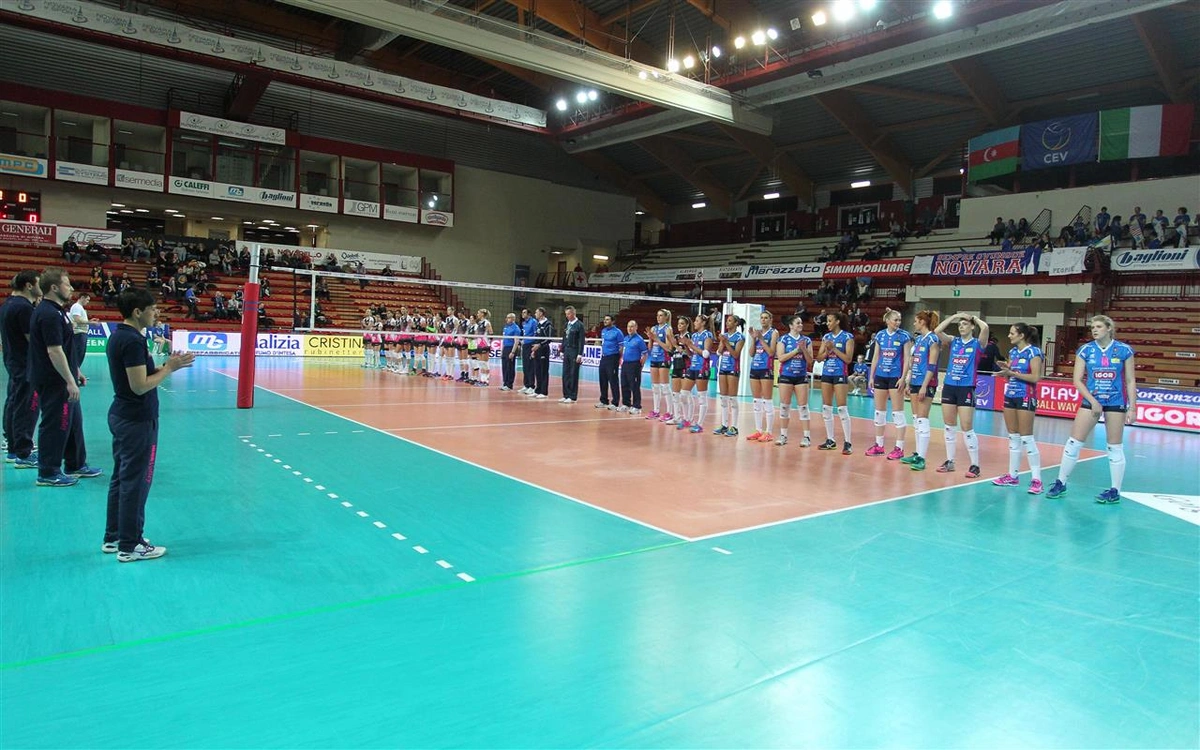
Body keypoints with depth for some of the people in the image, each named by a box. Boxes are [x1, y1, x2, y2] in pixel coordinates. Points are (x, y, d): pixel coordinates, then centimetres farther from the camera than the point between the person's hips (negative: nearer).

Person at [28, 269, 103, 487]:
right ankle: (48, 473, 7)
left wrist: (74, 372, 21)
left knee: (73, 421, 17)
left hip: (60, 379, 10)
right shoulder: (49, 314, -20)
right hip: (54, 381, -10)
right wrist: (70, 380, -23)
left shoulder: (55, 311, 12)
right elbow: (54, 350, -24)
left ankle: (76, 465, 27)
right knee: (55, 425, -2)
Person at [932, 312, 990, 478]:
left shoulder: (977, 344, -1)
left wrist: (972, 317, -1)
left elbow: (985, 327, -18)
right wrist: (954, 316, 0)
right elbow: (937, 331, -3)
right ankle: (950, 461, 20)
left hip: (966, 389, -5)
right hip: (949, 386, 5)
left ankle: (975, 465, 3)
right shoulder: (953, 342, 9)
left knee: (967, 428, -5)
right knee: (949, 426, 10)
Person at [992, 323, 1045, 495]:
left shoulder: (1034, 352, -10)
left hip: (1026, 398, -7)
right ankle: (1012, 476, 17)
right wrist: (1005, 372, -6)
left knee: (1026, 438, -8)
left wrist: (1013, 373, -20)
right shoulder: (1012, 352, 12)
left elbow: (1035, 377, -16)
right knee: (1013, 437, 10)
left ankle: (1037, 479, -3)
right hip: (1010, 396, 7)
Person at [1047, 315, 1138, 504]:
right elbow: (1077, 380, -1)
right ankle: (1061, 483, 10)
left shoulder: (1124, 350, -3)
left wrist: (1132, 408, -4)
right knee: (1073, 443, -1)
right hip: (1091, 401, 1)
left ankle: (1115, 491, 14)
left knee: (1115, 448, 4)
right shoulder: (1085, 350, 0)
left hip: (1116, 403, -1)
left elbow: (1130, 381, 0)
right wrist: (1093, 401, -11)